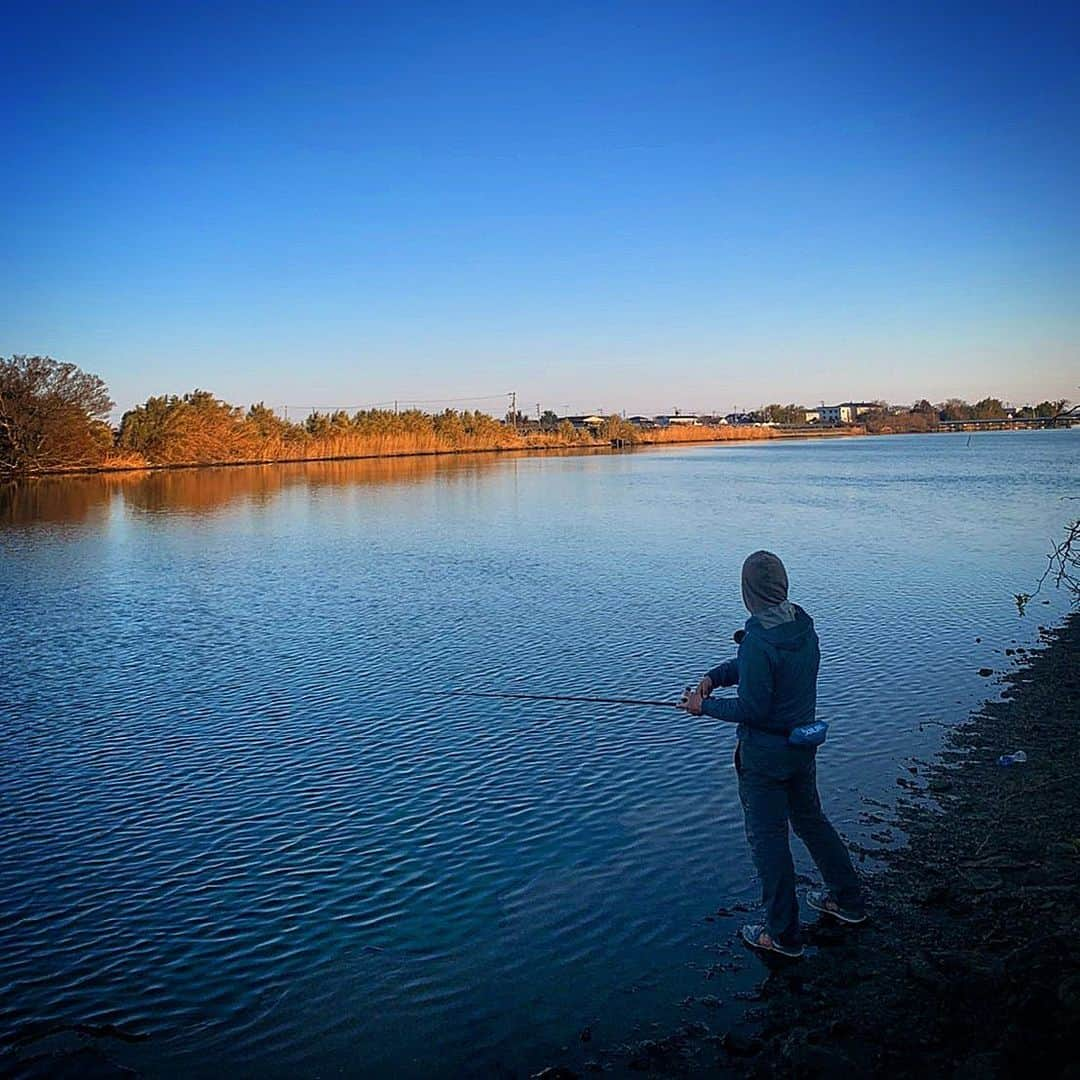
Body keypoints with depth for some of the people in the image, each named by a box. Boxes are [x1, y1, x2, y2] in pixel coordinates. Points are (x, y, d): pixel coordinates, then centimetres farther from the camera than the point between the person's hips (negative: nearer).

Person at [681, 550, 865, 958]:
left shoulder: (760, 640, -28)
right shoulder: (803, 624, -1)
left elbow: (752, 709, -23)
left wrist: (705, 706, -11)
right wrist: (713, 676, 0)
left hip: (764, 755, -8)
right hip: (803, 745, 8)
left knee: (768, 837, 7)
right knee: (810, 819, 25)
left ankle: (783, 933, 20)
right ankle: (848, 900, 41)